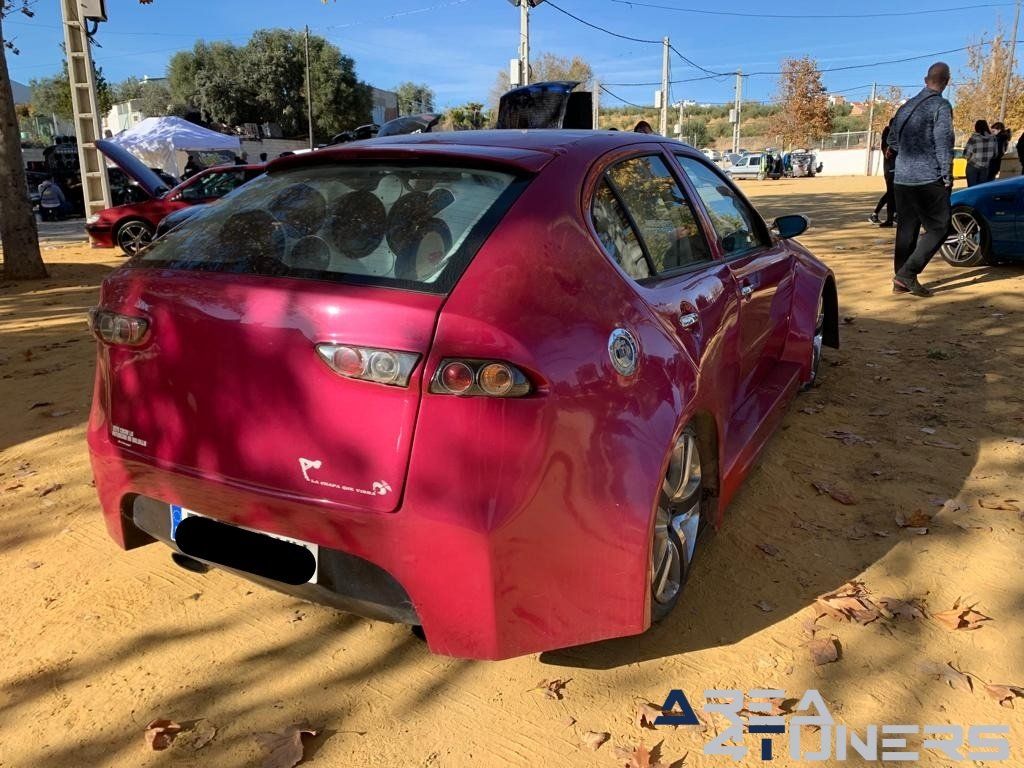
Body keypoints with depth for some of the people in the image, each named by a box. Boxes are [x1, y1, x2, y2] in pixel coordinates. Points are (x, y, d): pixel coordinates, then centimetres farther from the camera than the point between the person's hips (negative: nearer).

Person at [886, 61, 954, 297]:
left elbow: (892, 140, 19)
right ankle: (907, 273, -12)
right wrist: (947, 176, -8)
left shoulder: (906, 107, 12)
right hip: (929, 179, -7)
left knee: (907, 229, 10)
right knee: (938, 228, 0)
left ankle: (902, 281, 11)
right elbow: (943, 143, -13)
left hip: (901, 179, 7)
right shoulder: (941, 106, -8)